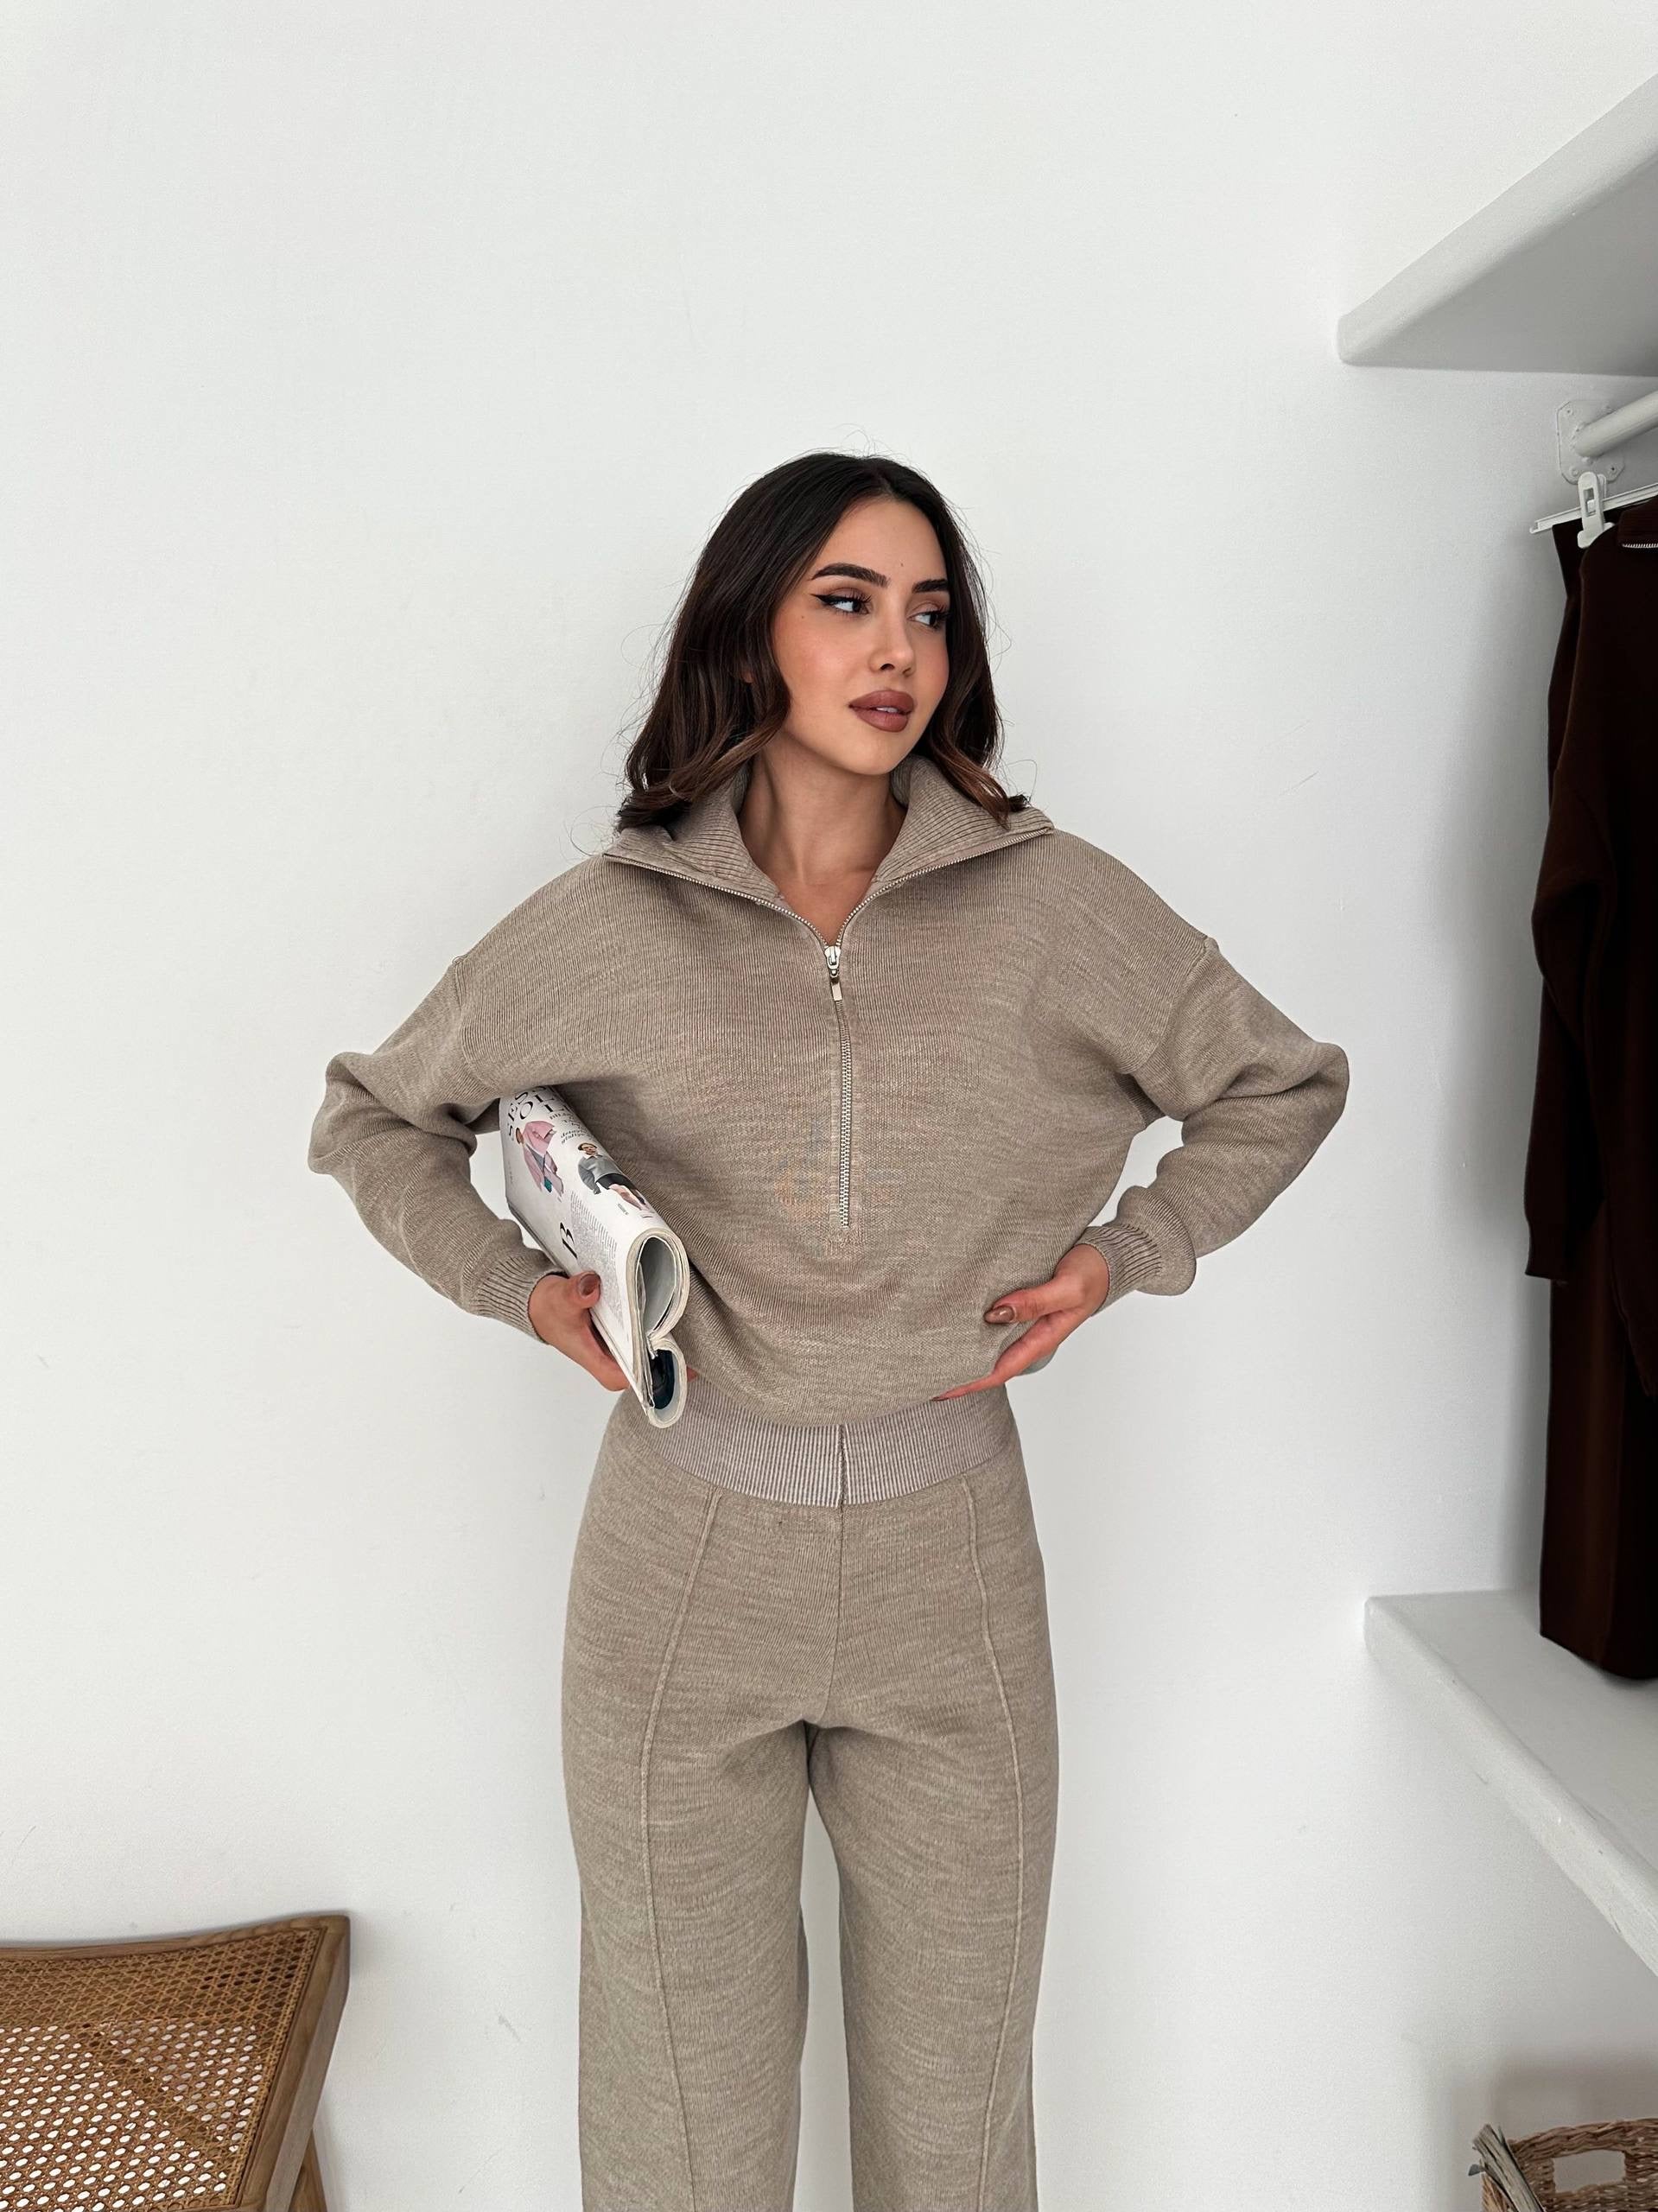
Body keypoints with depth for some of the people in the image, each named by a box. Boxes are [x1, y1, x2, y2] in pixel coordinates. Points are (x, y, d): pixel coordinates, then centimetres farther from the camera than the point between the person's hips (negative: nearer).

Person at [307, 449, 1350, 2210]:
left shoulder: (1054, 905, -5)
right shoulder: (607, 924, -4)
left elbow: (1283, 1085, 9)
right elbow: (370, 1117, 10)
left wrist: (1125, 1252, -1)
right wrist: (521, 1286, -3)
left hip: (953, 1553, 1)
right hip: (683, 1552, 0)